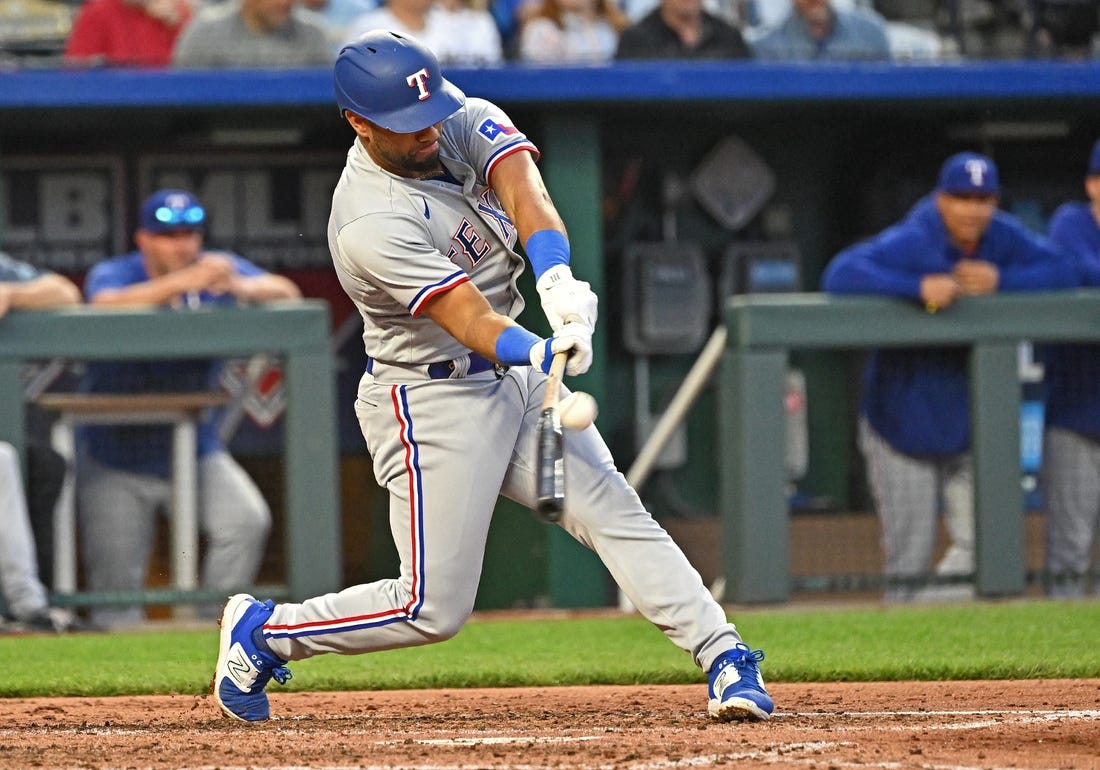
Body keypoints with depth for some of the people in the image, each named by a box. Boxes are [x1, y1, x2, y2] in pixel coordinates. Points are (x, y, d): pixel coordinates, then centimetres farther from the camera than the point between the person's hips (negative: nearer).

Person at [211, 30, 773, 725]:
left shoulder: (468, 123, -5)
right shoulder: (371, 225, -26)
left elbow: (521, 186, -23)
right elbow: (470, 317, -33)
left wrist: (556, 279, -42)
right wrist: (539, 352, -53)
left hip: (515, 378, 7)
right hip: (431, 403, -7)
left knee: (613, 509, -7)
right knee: (435, 608, -4)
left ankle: (724, 658, -9)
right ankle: (261, 630, 14)